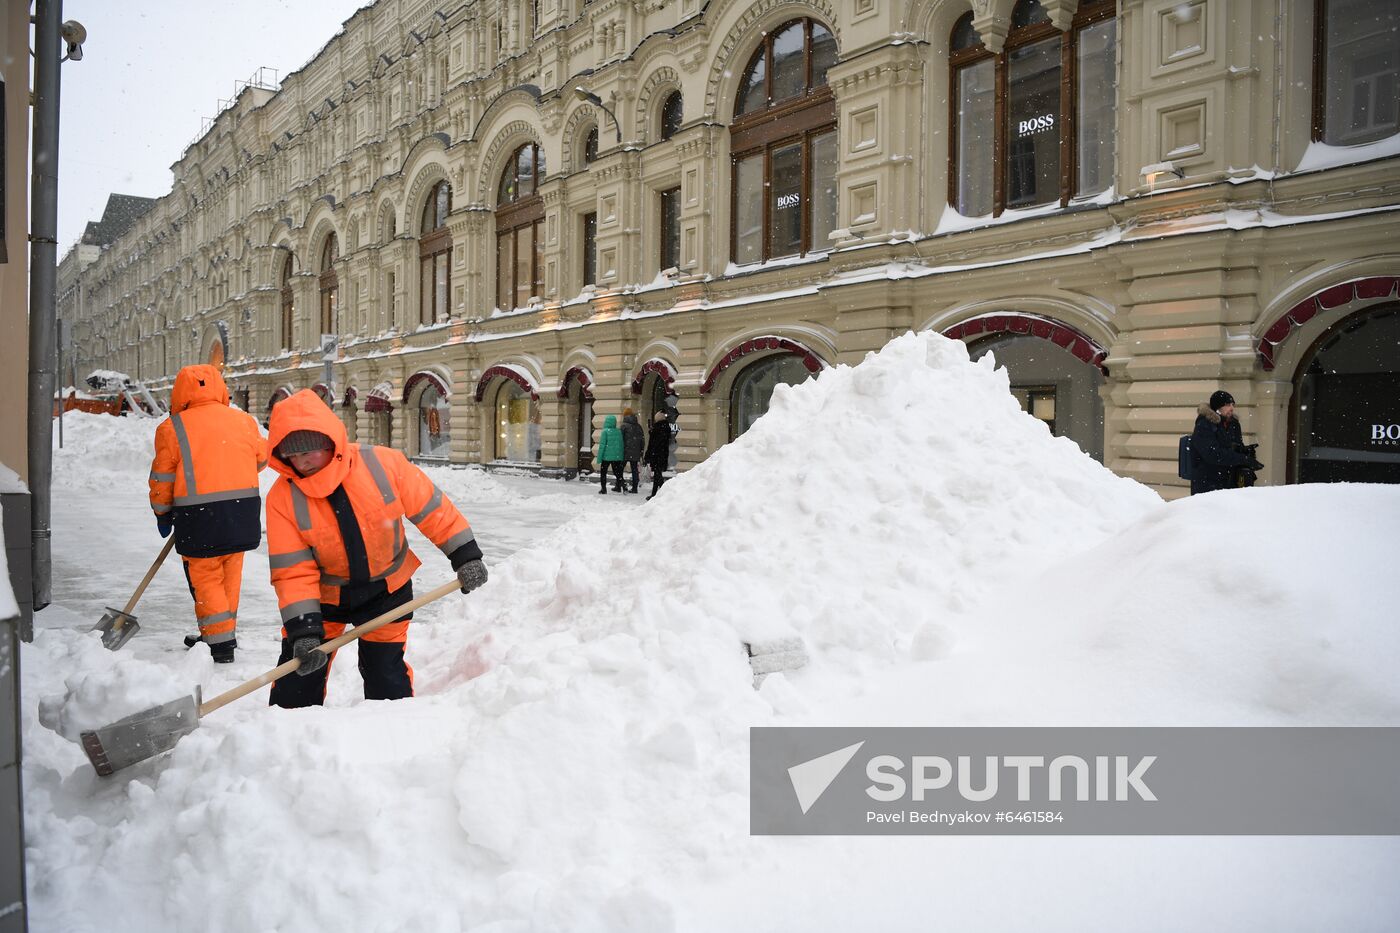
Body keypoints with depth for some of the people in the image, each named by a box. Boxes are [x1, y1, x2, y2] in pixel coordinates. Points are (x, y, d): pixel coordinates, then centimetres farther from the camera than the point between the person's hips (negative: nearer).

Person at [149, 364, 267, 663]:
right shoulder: (244, 420, 6)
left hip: (200, 516, -4)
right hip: (244, 516, 4)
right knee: (230, 575, 16)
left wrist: (162, 514, 17)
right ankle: (223, 635, 27)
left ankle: (221, 644, 7)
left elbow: (162, 478, 2)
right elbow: (261, 458, 19)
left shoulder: (172, 428, -4)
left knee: (205, 577, 8)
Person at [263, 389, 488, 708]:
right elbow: (293, 571, -17)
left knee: (385, 674, 2)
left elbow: (429, 507, -11)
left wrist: (465, 556, -7)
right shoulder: (283, 497, -18)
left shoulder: (383, 463, -21)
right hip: (324, 595, 1)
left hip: (386, 589, -1)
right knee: (297, 673, 5)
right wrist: (303, 628, -24)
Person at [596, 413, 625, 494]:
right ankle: (618, 487, 25)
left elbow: (602, 445, -13)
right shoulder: (619, 432, 1)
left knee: (603, 472, 9)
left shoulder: (605, 431, -11)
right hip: (617, 456, 4)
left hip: (606, 456, -4)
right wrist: (621, 456, 14)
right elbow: (621, 445, 5)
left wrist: (599, 459, -10)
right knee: (617, 472, 17)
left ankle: (603, 489, 6)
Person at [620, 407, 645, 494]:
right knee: (634, 469, 10)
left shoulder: (624, 426, -9)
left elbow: (621, 439, -11)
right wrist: (641, 450, 16)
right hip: (635, 453, 5)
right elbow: (642, 439, 10)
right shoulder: (638, 426, 7)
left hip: (626, 451, -5)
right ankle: (634, 488, 11)